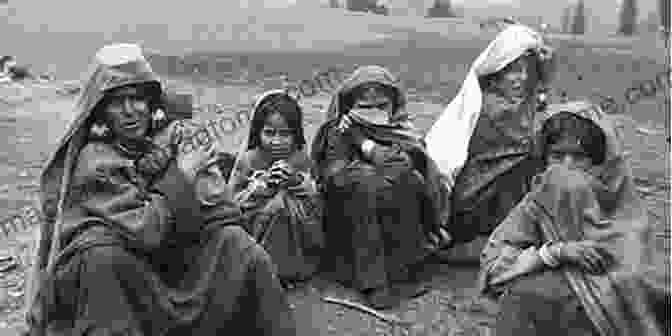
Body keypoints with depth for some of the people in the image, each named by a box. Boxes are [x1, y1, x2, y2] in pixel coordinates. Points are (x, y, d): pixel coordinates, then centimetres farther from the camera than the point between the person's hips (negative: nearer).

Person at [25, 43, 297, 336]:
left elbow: (225, 212, -12)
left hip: (178, 260, 3)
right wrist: (184, 179, -25)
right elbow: (145, 233, -24)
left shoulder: (174, 138, -3)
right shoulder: (94, 161, -13)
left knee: (242, 250, -19)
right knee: (100, 252, -33)